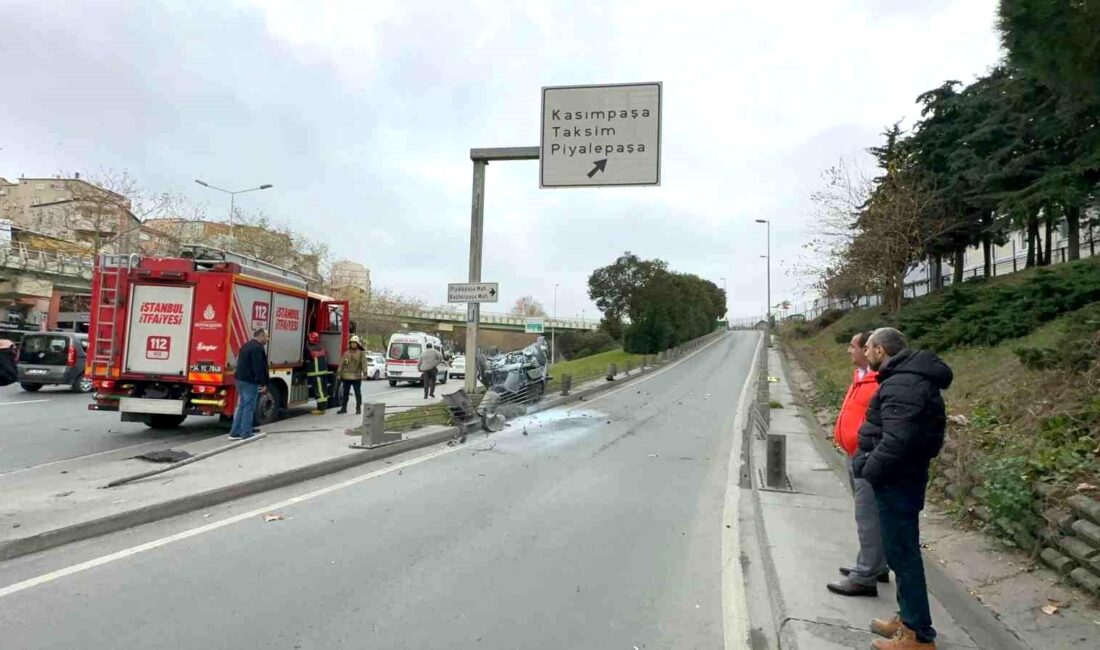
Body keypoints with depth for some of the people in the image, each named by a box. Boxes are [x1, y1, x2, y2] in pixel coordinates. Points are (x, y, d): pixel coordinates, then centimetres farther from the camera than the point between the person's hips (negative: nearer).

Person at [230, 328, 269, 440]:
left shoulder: (246, 346, 18)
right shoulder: (258, 347, -15)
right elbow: (259, 367, -21)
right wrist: (263, 383, -18)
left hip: (241, 379, 10)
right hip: (251, 381, -10)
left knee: (241, 406, 14)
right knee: (249, 407, -4)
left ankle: (235, 433, 16)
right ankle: (246, 434, 0)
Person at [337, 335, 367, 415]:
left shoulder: (361, 353, 0)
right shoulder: (346, 353, 11)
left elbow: (364, 363, -10)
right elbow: (341, 364, 11)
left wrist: (364, 372, -22)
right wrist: (339, 374, 6)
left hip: (356, 377, -3)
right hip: (346, 376, 4)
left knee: (358, 393, 1)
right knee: (345, 393, 10)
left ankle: (358, 408, 7)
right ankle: (344, 408, 18)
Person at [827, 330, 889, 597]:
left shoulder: (882, 381, -19)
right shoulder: (861, 376, 12)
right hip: (856, 456, 10)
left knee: (868, 518, -3)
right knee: (868, 516, 19)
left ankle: (864, 578, 4)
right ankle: (875, 566, 32)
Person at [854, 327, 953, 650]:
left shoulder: (902, 385, -23)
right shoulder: (906, 378, 11)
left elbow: (896, 441, -30)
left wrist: (867, 470, -18)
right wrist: (868, 465, 13)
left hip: (896, 480, -11)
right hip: (899, 477, 11)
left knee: (902, 553, 0)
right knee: (901, 551, 19)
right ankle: (909, 619, 33)